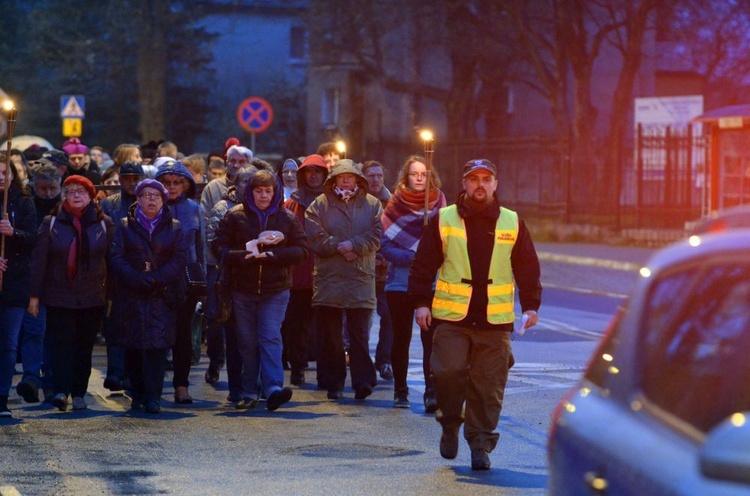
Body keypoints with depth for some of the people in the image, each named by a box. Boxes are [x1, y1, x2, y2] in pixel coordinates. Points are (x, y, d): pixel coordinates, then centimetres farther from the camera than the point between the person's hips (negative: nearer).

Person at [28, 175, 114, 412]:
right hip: (58, 297, -1)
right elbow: (39, 260, 2)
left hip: (92, 297, 1)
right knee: (61, 342, -11)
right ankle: (61, 390, -18)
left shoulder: (104, 224, 4)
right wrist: (35, 295, -3)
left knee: (84, 346, 5)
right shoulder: (51, 223, 3)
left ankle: (79, 393, 12)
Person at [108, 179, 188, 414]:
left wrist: (156, 279, -12)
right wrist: (137, 279, -15)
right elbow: (116, 258, 0)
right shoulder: (125, 226, 10)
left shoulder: (173, 227, 12)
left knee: (158, 344, -11)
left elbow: (180, 259, 2)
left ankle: (153, 396, -11)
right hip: (130, 295, 1)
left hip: (162, 295, -1)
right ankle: (137, 392, 13)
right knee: (132, 346, 1)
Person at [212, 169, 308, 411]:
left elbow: (301, 250, 2)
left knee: (271, 337, -13)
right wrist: (243, 257, -17)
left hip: (275, 291, -1)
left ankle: (274, 388, -21)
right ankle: (249, 393, 12)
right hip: (243, 289, 1)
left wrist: (273, 254, -14)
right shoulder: (235, 216, 4)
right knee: (247, 342, 5)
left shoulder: (287, 218, 5)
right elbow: (219, 246, 1)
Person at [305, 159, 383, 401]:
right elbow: (315, 239, -3)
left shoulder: (372, 204, 9)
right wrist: (340, 247, -12)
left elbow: (376, 237, -1)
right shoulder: (320, 205, 7)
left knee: (360, 334, -4)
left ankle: (363, 381, -5)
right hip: (328, 280, 0)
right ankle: (333, 383, 10)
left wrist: (352, 245, -13)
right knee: (330, 335, 3)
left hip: (361, 280, 0)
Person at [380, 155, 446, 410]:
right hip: (400, 282, 0)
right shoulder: (394, 206, 2)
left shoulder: (438, 203, 5)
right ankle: (400, 391, 19)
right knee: (401, 338, 7)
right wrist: (412, 257, -18)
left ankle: (432, 393, -13)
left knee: (431, 339, -10)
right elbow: (385, 246, -4)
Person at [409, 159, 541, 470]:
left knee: (488, 386, 1)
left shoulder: (512, 223, 9)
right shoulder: (443, 220, 5)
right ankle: (450, 424, 14)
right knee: (448, 370, -11)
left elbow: (528, 267, 13)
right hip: (451, 316, -1)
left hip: (495, 320, 1)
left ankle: (480, 443, 11)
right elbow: (423, 264, 6)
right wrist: (421, 302, -1)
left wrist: (531, 305, 7)